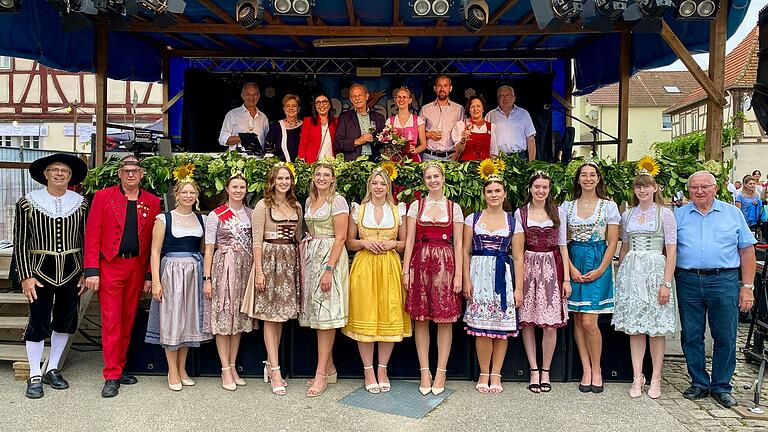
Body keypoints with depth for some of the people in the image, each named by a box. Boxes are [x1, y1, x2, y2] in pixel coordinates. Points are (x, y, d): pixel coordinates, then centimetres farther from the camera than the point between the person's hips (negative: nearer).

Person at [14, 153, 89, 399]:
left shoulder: (81, 203, 2)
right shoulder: (27, 203, -4)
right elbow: (20, 243, -2)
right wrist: (25, 276, -7)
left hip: (71, 272, 3)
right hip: (41, 271, -2)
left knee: (65, 322, 10)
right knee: (38, 323, 1)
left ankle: (52, 370, 28)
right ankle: (35, 377, 16)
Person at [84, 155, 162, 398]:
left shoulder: (152, 202, 7)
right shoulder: (103, 197, 2)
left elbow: (153, 242, 7)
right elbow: (92, 236, -2)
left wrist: (150, 275, 3)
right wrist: (91, 271, -9)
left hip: (137, 267, 3)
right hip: (109, 266, -3)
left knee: (128, 321, 10)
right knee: (111, 322, -2)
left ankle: (120, 367, 23)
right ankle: (111, 376, 5)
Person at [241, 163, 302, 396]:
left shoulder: (296, 206, 12)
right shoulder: (263, 206, -3)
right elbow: (257, 241, -8)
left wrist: (301, 267, 11)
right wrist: (259, 271, -13)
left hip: (290, 261, 5)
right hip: (269, 260, -5)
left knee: (280, 315, 9)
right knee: (270, 316, -3)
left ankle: (270, 363, 21)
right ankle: (275, 373, -1)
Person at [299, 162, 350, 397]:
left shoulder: (338, 201, -6)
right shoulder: (309, 201, 16)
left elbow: (340, 237, -12)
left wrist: (329, 269, -19)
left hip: (330, 256, -7)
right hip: (311, 257, 7)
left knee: (326, 316, -7)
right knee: (317, 315, 8)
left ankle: (321, 375, -3)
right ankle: (329, 369, 18)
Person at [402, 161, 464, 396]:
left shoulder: (454, 208, 8)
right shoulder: (416, 206, 8)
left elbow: (458, 243, 4)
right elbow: (409, 240, 5)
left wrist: (458, 274, -3)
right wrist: (405, 270, -2)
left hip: (445, 264, 0)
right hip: (421, 263, 1)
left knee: (445, 319, 0)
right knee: (421, 319, 2)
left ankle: (441, 372, 10)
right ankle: (424, 372, 12)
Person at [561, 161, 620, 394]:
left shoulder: (609, 206, 2)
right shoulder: (567, 206, 7)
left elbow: (612, 243, 0)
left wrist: (600, 270, -9)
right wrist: (571, 268, -7)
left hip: (598, 265, -3)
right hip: (574, 264, 3)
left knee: (588, 322, -9)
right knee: (577, 321, 4)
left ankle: (596, 369, 10)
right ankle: (587, 370, 14)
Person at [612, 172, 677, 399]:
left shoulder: (665, 214, 0)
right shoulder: (627, 215, 12)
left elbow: (671, 251, -4)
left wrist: (666, 283, -10)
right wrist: (619, 276, 11)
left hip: (655, 271, -3)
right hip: (631, 272, 4)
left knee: (656, 327, 1)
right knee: (634, 326, 4)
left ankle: (656, 379, 12)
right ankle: (637, 378, 11)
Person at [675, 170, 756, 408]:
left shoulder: (732, 213, 8)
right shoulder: (679, 215, 9)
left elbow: (747, 250, 6)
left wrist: (747, 287, 0)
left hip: (724, 281, -1)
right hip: (688, 282, 1)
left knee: (725, 338, 4)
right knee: (691, 336, 7)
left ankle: (721, 386, 18)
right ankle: (699, 383, 22)